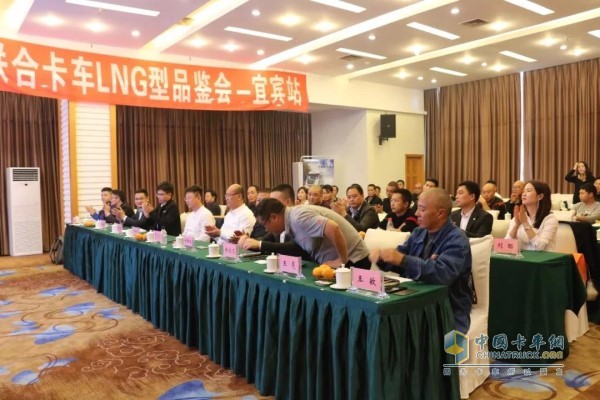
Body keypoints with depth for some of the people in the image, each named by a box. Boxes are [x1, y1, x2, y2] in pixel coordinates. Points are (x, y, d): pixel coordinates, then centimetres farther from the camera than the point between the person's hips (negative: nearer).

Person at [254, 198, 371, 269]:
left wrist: (343, 261, -24)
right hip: (334, 261, 9)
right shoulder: (292, 219, 5)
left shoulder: (298, 218, -24)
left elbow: (333, 228, -34)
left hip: (352, 260, -9)